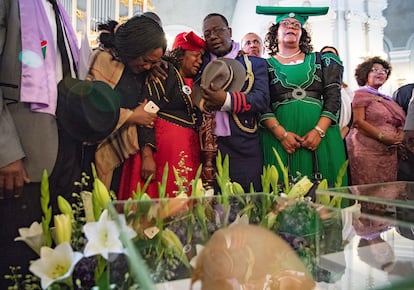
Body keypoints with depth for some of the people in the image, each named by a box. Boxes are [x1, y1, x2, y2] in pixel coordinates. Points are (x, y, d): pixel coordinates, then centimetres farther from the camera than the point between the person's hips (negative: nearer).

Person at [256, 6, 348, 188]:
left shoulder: (320, 61, 14)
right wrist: (281, 134, -15)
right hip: (279, 136, -1)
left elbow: (333, 98, 5)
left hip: (320, 135, 2)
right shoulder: (265, 65, 9)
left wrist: (319, 131, -10)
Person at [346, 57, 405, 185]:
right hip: (367, 149, -7)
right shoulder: (362, 94, 0)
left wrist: (399, 137, 2)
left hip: (388, 150, 8)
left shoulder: (386, 99, 21)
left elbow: (398, 122, 24)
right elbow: (358, 121, -11)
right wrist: (382, 137, -16)